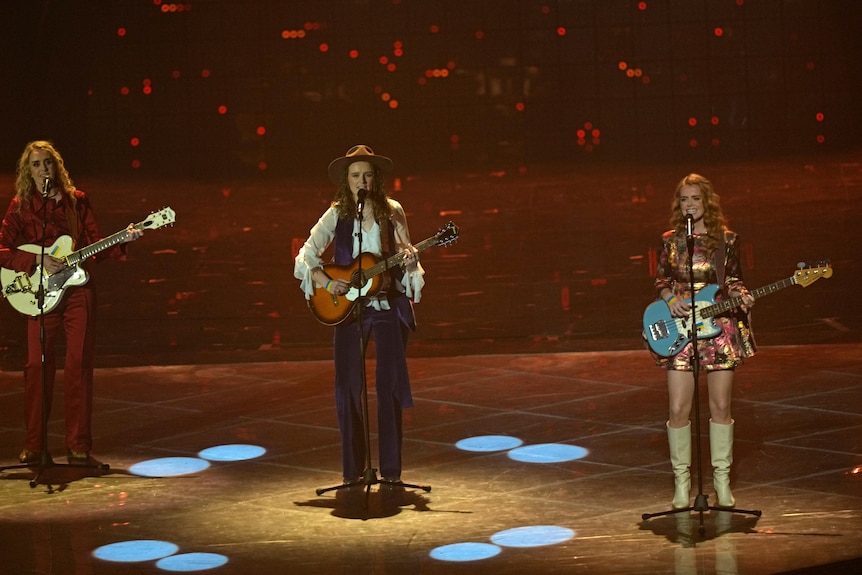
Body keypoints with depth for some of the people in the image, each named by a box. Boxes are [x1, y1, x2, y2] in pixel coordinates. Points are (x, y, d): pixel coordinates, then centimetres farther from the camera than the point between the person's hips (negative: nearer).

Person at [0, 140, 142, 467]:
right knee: (37, 367, -3)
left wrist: (122, 241, -10)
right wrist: (38, 261, -14)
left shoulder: (77, 201, 7)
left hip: (79, 291, 1)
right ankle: (34, 446, 7)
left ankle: (78, 446, 4)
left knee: (79, 366, -1)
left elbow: (96, 247, 7)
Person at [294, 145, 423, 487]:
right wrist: (325, 282, -17)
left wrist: (410, 261, -15)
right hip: (347, 306, 0)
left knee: (390, 384, -3)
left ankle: (391, 469, 4)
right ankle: (353, 470, 8)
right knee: (347, 387, -1)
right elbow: (305, 256, -2)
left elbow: (405, 253, 8)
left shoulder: (392, 212, 1)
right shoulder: (336, 215, -1)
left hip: (388, 305, 0)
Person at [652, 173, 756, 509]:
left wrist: (741, 296, -10)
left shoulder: (726, 240, 4)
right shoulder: (670, 241, 6)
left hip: (719, 327, 0)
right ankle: (681, 478, 9)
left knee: (721, 406, 2)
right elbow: (661, 281, 12)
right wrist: (670, 299, -7)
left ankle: (721, 478, 15)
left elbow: (733, 281, 10)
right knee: (678, 409, -4)